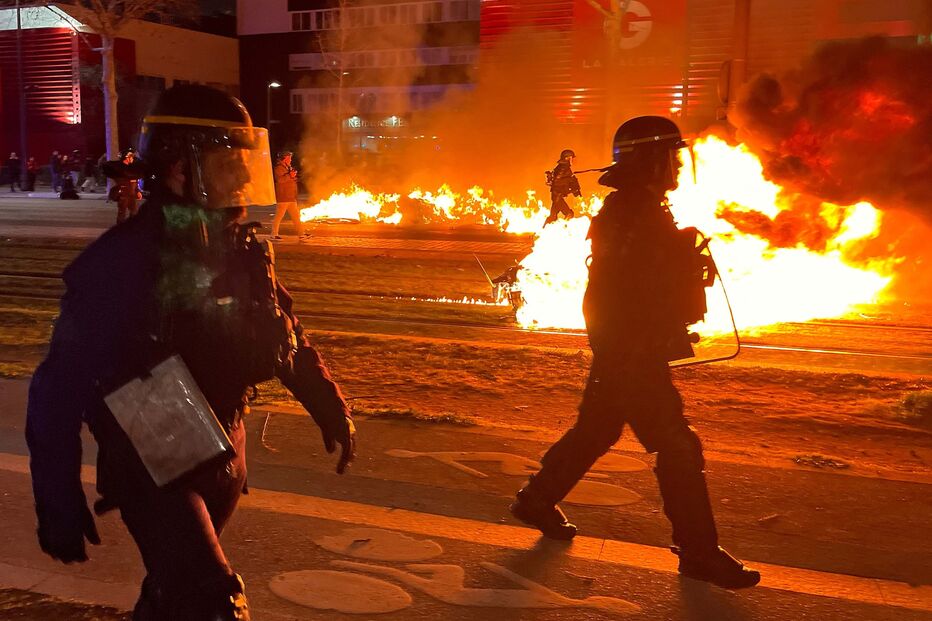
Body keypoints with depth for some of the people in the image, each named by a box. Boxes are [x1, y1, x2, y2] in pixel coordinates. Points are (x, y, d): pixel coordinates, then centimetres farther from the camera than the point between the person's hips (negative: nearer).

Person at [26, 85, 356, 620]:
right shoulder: (123, 259, -21)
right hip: (151, 460, -6)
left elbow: (285, 335, 14)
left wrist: (329, 405, 12)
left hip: (222, 451, 7)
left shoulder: (243, 249, -1)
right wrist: (59, 503, -18)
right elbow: (59, 385, -19)